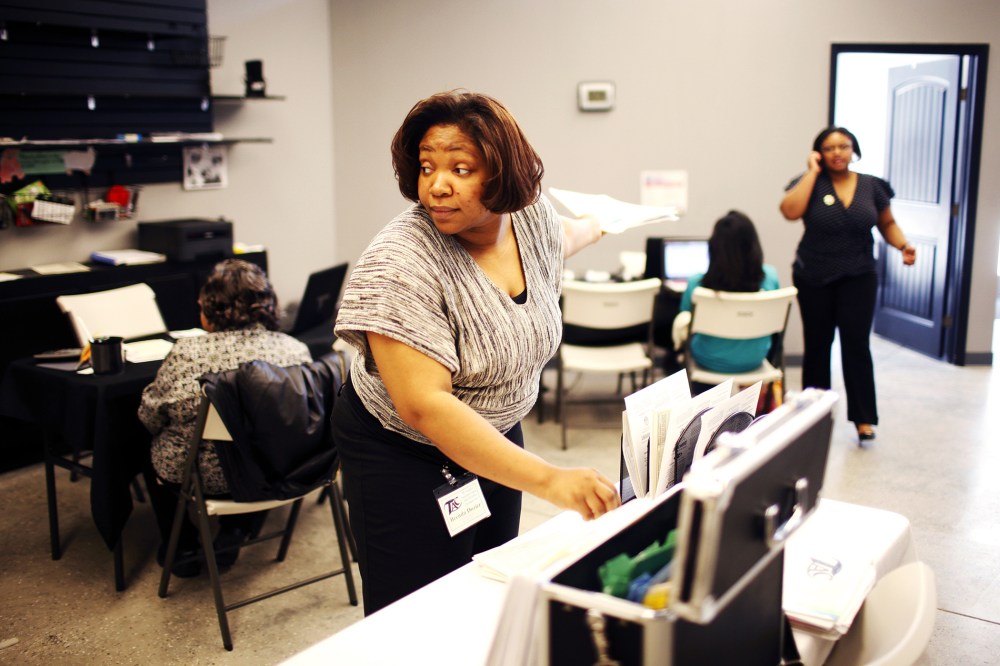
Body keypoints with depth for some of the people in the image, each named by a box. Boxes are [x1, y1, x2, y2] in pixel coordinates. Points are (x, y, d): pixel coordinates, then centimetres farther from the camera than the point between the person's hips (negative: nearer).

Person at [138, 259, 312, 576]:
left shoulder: (187, 353, -19)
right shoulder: (296, 350, -11)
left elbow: (151, 418, -7)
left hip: (202, 474, -2)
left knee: (158, 448, 29)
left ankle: (182, 548, 32)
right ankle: (235, 533, 29)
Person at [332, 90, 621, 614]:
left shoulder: (530, 215, -7)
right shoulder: (398, 266, -28)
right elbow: (424, 405, -34)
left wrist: (595, 227, 42)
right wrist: (547, 480, -40)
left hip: (498, 433, 6)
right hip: (405, 457, -6)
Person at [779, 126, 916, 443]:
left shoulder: (872, 186, 3)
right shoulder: (810, 183, -4)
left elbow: (887, 223, 13)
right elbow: (790, 211, -23)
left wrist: (903, 245, -7)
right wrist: (813, 171, -15)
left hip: (858, 277, 1)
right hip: (814, 278, 0)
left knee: (857, 344, -5)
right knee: (817, 344, 9)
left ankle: (864, 418, 4)